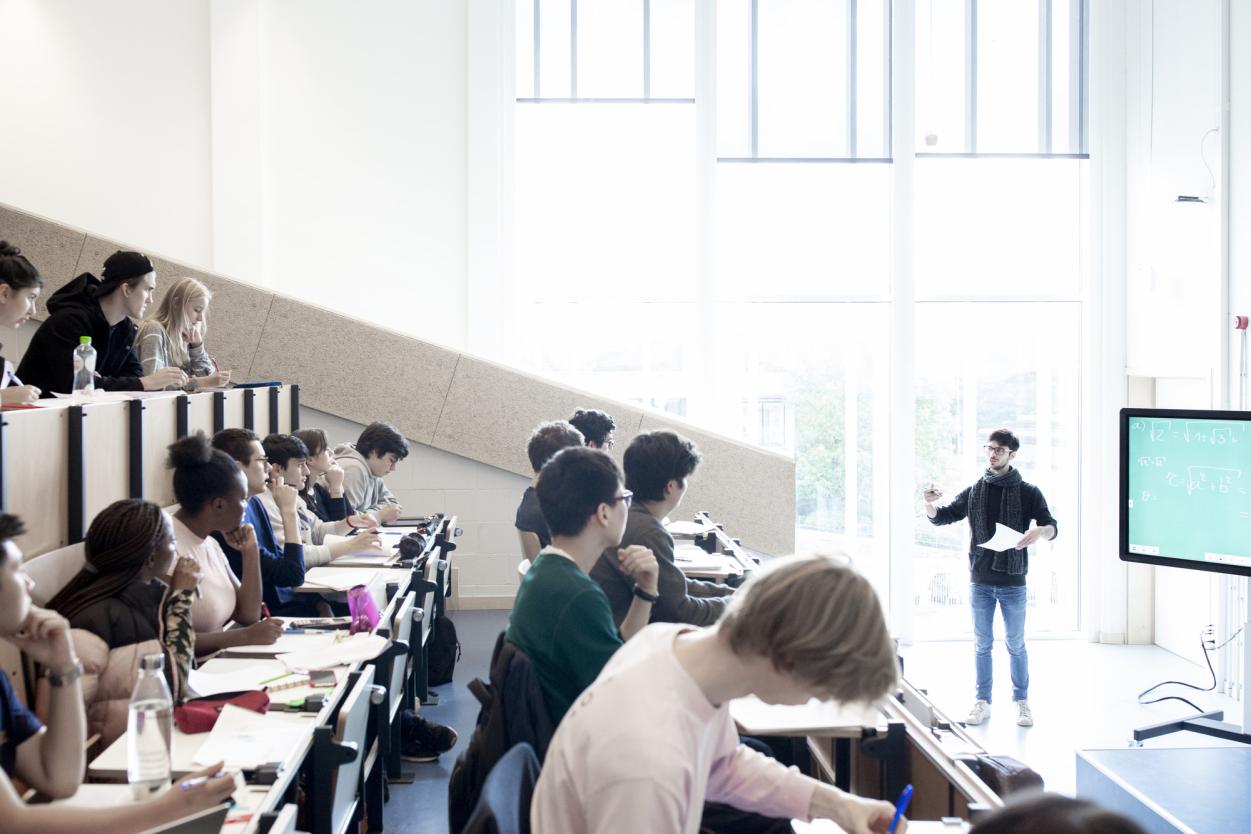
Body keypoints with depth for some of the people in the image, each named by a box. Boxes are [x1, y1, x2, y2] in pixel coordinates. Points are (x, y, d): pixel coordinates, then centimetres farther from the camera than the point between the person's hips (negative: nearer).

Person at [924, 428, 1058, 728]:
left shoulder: (1028, 492, 0)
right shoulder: (973, 492, 7)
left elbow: (1052, 528, -5)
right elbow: (942, 517, 7)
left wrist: (1039, 531, -29)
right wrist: (929, 504, -16)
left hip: (1013, 582, -2)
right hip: (980, 581, 2)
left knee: (1016, 645, 7)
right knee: (982, 644, 9)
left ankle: (1022, 702, 19)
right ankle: (982, 701, 18)